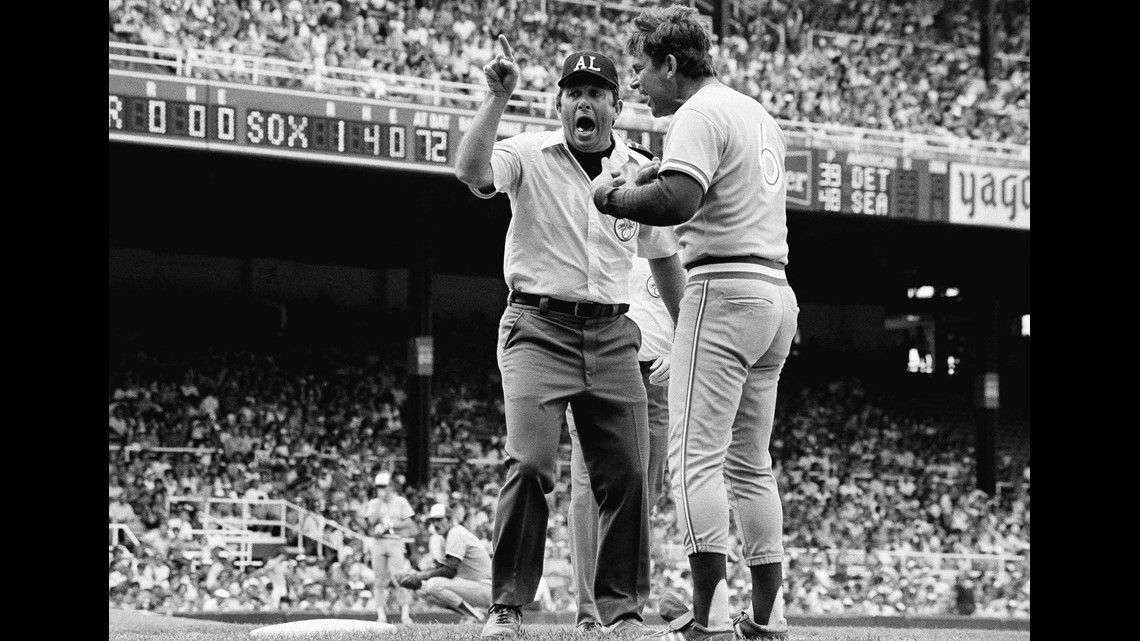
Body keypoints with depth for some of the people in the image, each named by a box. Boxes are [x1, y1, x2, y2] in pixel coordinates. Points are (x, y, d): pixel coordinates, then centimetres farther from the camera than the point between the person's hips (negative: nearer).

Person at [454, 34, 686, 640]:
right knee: (531, 463, -17)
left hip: (612, 335, 4)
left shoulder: (640, 172, 10)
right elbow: (471, 171, -23)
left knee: (626, 472, -2)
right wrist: (497, 98, -25)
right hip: (539, 328, -4)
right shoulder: (529, 155, -1)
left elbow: (664, 257, 21)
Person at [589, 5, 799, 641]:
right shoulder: (759, 114, 20)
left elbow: (674, 201, -24)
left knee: (696, 454, -10)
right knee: (751, 463, 12)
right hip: (778, 292, 9)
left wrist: (610, 193, -8)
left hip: (724, 287, -9)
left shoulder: (699, 115, -10)